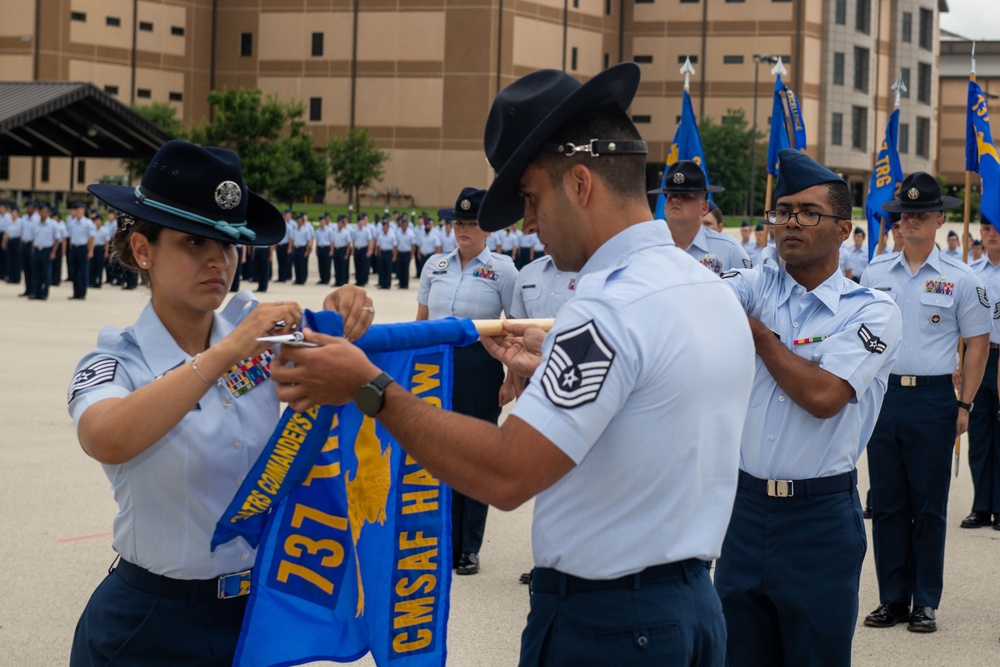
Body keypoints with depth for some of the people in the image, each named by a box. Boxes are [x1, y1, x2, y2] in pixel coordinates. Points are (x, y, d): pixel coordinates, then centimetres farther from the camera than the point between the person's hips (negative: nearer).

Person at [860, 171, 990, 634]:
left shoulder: (960, 279, 0)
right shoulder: (875, 273, 8)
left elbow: (977, 342, 3)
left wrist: (965, 405, -2)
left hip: (932, 399, -3)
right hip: (882, 396, 3)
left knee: (929, 505, 3)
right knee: (886, 503, 6)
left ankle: (926, 602, 11)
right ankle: (892, 597, 14)